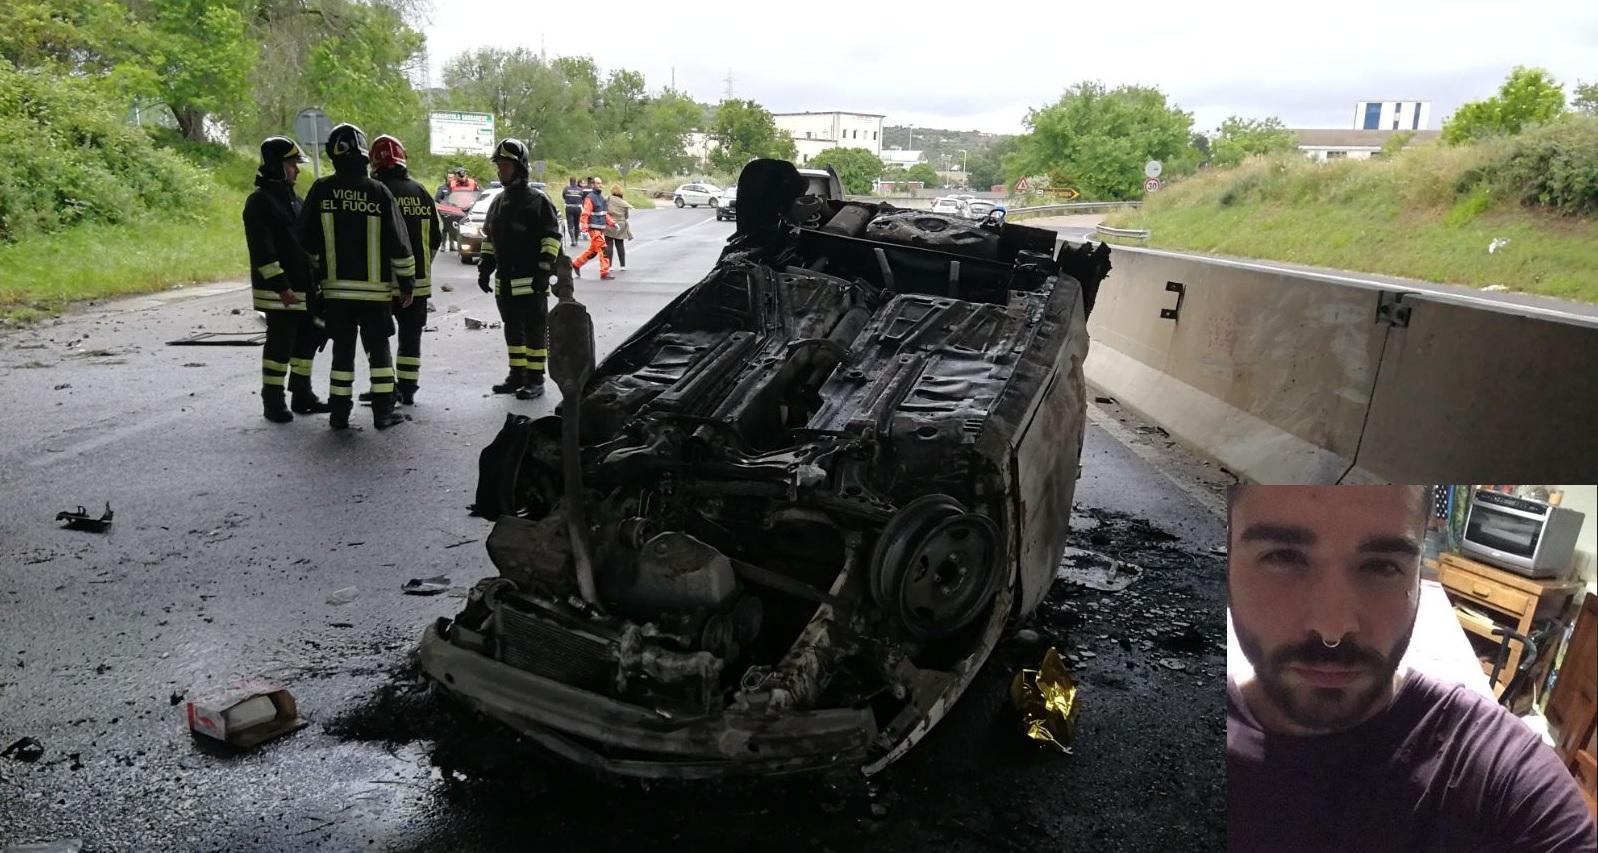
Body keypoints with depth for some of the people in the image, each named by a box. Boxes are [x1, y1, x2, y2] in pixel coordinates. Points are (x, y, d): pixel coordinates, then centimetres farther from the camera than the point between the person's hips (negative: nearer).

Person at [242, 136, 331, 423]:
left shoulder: (293, 198, 17)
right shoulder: (259, 202, -11)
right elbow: (262, 250, -18)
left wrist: (317, 278, 19)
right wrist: (281, 285, -23)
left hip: (305, 288, 9)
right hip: (279, 291, -9)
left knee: (307, 340, 13)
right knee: (280, 343, -5)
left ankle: (302, 395, 24)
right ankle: (273, 402, 4)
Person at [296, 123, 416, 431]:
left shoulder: (321, 190, -3)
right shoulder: (378, 191, -7)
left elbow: (307, 240, 2)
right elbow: (398, 244, -5)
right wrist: (407, 283, 4)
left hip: (336, 287, 2)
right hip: (375, 287, -2)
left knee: (343, 349, 9)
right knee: (378, 348, 7)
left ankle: (340, 413, 10)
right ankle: (383, 411, 6)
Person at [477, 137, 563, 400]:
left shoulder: (538, 201, -7)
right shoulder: (498, 202, 15)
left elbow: (552, 238, -11)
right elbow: (489, 238, 23)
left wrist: (544, 270, -17)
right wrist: (485, 268, 17)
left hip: (531, 282, -7)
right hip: (505, 281, 7)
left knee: (535, 330, -1)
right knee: (513, 330, 14)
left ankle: (535, 379, 5)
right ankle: (517, 374, 24)